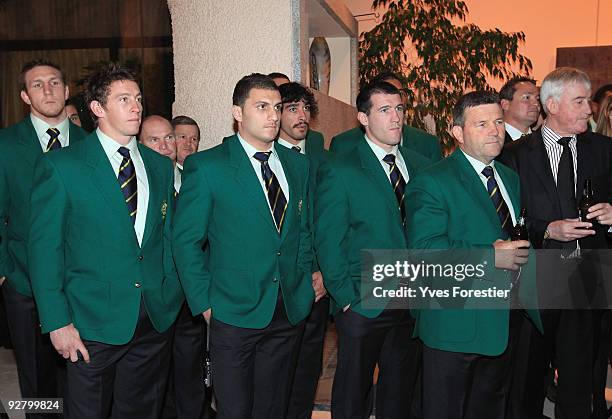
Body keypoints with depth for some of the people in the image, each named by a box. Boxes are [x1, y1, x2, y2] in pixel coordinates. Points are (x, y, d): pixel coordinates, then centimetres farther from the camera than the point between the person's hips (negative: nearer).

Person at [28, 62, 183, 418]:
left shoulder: (161, 166, 8)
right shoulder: (61, 166, -6)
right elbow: (44, 248, -6)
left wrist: (172, 295, 4)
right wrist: (57, 322, -10)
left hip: (157, 318, 4)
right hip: (94, 322, -4)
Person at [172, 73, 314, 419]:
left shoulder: (298, 165, 9)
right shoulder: (206, 167, -7)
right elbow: (186, 241, -5)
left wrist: (306, 278, 5)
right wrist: (205, 303, -7)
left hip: (291, 312, 5)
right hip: (235, 313, -4)